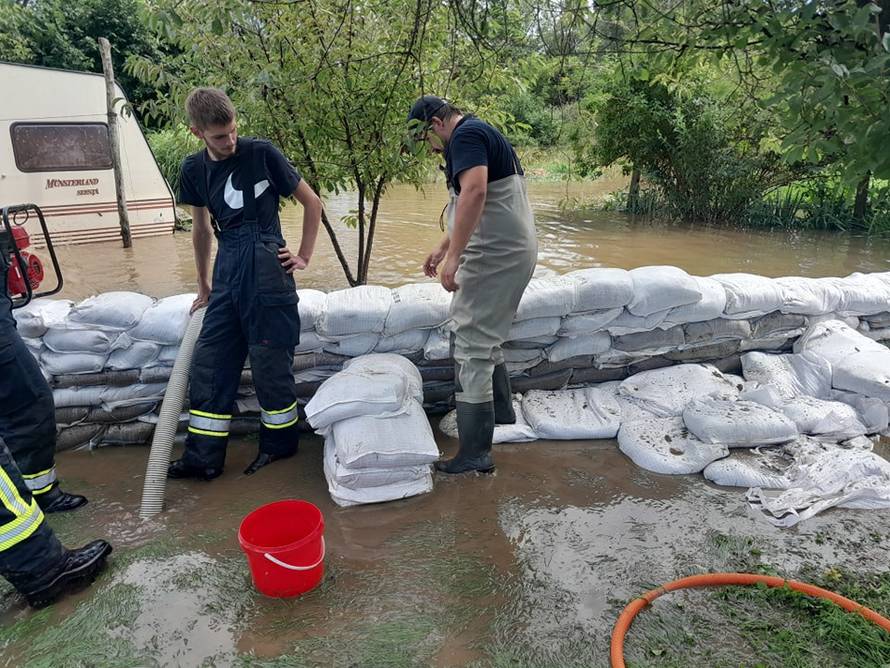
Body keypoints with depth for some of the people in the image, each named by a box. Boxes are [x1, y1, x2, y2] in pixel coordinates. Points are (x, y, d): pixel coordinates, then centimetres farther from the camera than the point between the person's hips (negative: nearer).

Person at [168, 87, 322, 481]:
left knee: (269, 360, 0)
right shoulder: (194, 169, 9)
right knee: (209, 360, 4)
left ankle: (280, 442, 21)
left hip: (266, 265, -5)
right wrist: (203, 286, 23)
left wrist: (304, 257, 0)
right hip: (228, 268, 5)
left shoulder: (261, 154, -5)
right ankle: (204, 457, 14)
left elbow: (312, 203, 2)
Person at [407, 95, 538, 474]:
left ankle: (475, 453, -2)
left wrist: (453, 256, -28)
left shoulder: (465, 135, -10)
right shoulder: (479, 134, 23)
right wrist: (444, 247, 30)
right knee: (486, 336, 22)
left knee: (471, 346, -7)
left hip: (494, 254, -10)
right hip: (511, 250, 10)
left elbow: (475, 192, -27)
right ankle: (500, 410, 37)